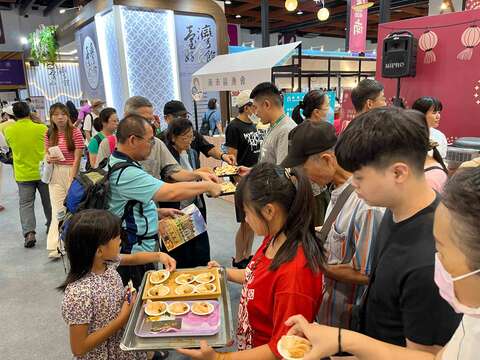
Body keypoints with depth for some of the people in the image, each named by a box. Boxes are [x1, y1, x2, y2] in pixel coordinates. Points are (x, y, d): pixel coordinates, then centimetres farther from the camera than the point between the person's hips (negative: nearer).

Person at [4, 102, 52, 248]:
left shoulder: (8, 130, -6)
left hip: (23, 174, 0)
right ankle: (51, 225, 31)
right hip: (42, 172, 0)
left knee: (25, 203, 5)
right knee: (47, 201, 16)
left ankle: (29, 232, -9)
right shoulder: (41, 128, -13)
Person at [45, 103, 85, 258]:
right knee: (57, 209, 2)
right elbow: (46, 153, 16)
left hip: (72, 172, -4)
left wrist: (72, 178, -13)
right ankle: (56, 246, 3)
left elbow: (77, 158, -10)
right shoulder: (49, 134, 6)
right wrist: (49, 158, -9)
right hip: (55, 173, 4)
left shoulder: (75, 132, -8)